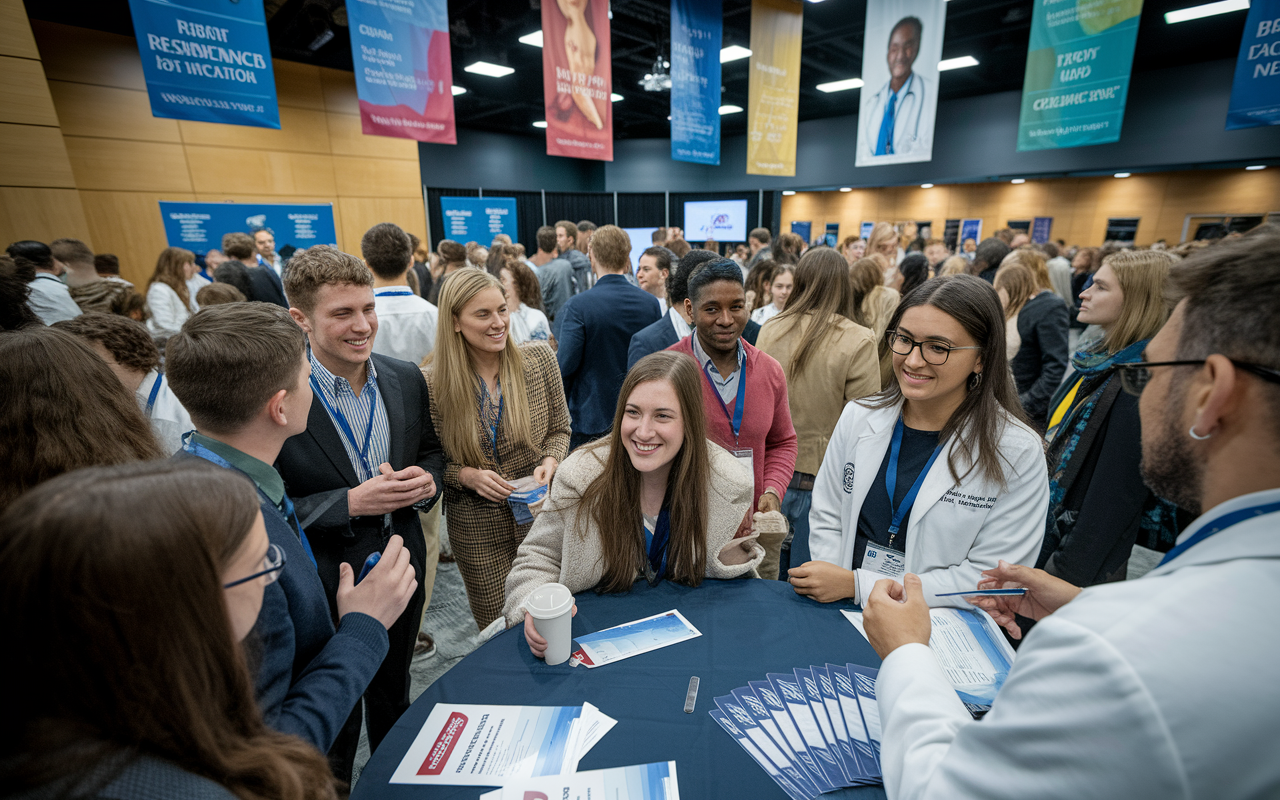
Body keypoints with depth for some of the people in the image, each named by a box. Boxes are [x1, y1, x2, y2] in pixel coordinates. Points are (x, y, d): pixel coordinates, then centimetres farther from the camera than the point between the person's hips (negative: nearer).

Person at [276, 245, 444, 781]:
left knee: (395, 704, 30)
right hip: (324, 590, -4)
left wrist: (426, 480, -15)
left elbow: (431, 451, 6)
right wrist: (351, 504, -29)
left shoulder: (406, 379, -6)